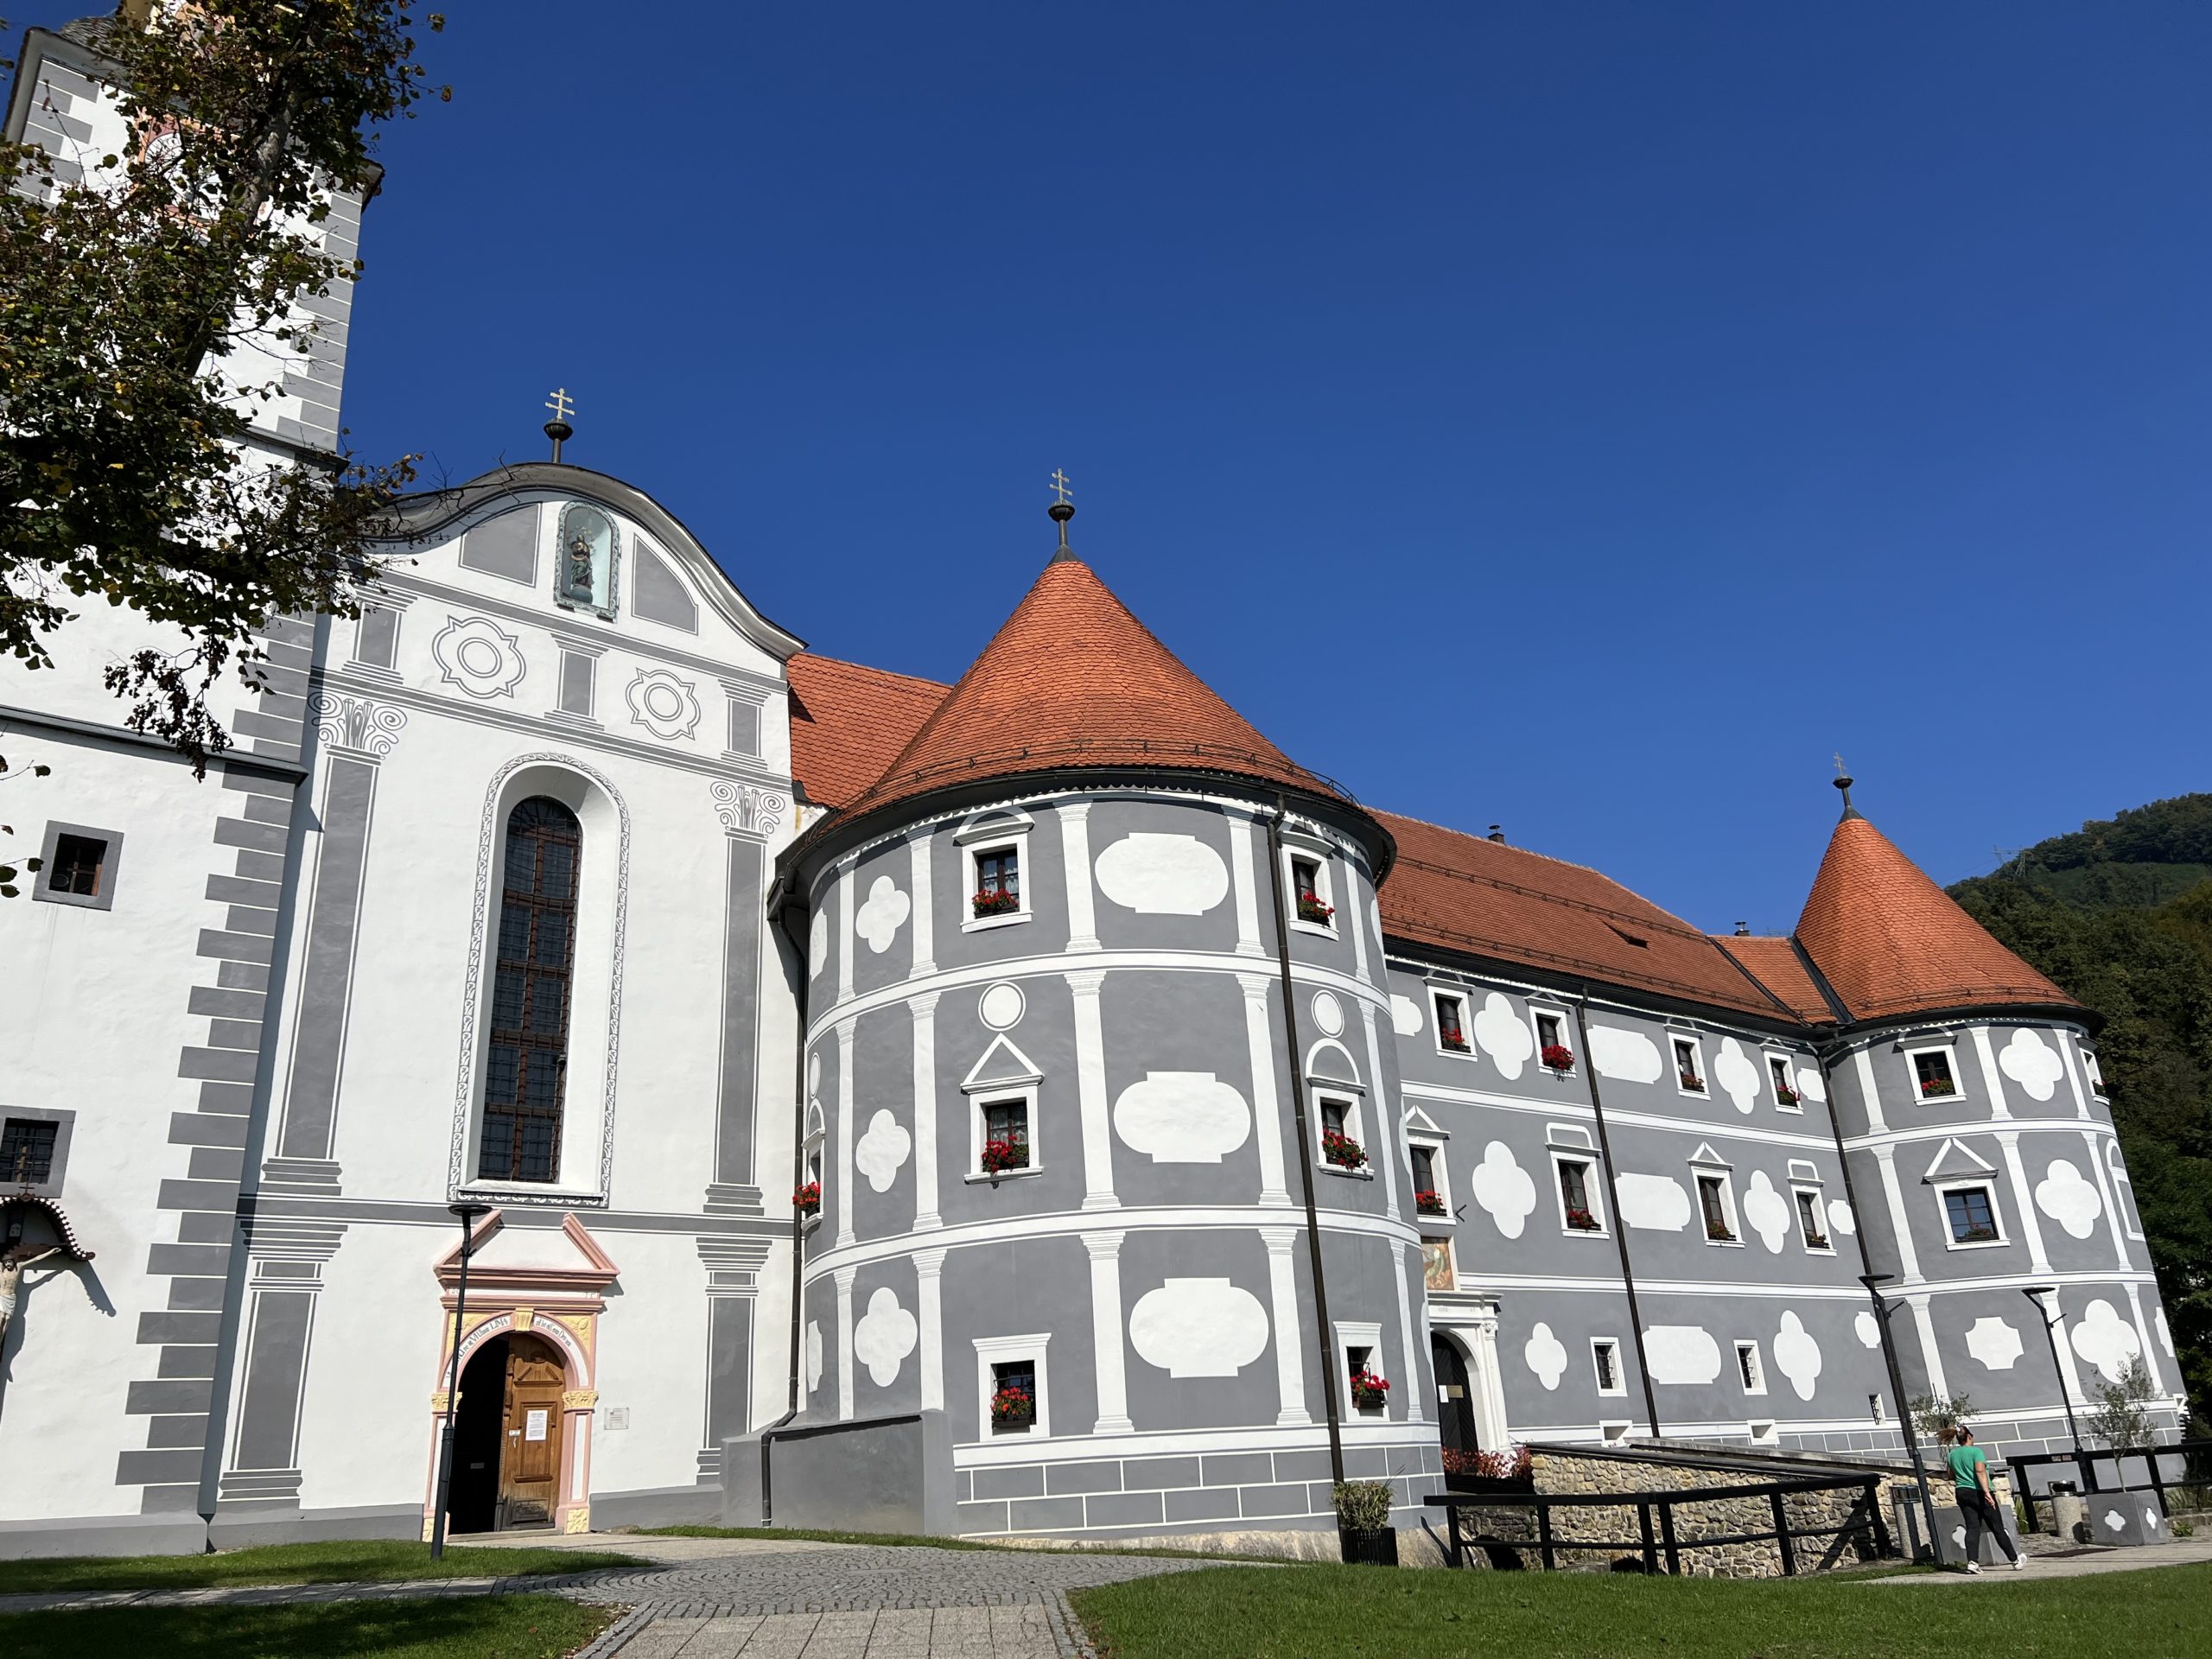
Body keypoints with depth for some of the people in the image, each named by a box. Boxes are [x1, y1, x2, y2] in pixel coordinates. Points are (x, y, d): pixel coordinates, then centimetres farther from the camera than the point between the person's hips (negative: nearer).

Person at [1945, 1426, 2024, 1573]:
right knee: (1997, 1528, 7)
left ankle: (1972, 1562, -15)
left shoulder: (1952, 1454, 9)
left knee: (1972, 1528, 0)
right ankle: (2016, 1560, 21)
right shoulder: (1976, 1451, -9)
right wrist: (1987, 1492, -28)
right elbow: (1980, 1471, -23)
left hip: (1963, 1494, 5)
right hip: (1979, 1493, -5)